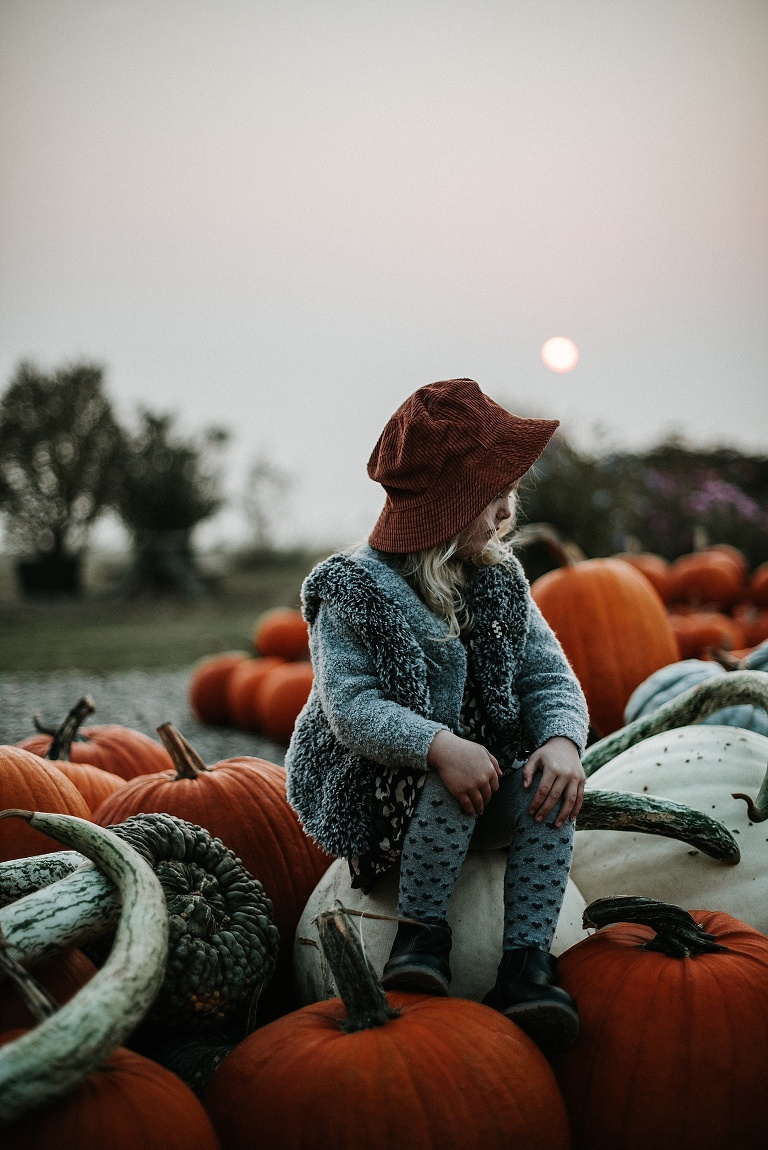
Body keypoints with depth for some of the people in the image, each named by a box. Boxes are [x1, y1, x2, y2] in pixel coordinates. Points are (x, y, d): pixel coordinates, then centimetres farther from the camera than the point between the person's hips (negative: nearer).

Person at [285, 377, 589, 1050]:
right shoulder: (354, 590, -10)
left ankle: (527, 962, -25)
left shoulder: (499, 579, 6)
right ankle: (422, 932, -18)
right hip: (378, 795, -4)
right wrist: (439, 746, -38)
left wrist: (562, 740, -24)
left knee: (549, 782, -25)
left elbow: (550, 676, -1)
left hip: (483, 811, 5)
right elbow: (350, 705, -21)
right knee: (453, 777, -35)